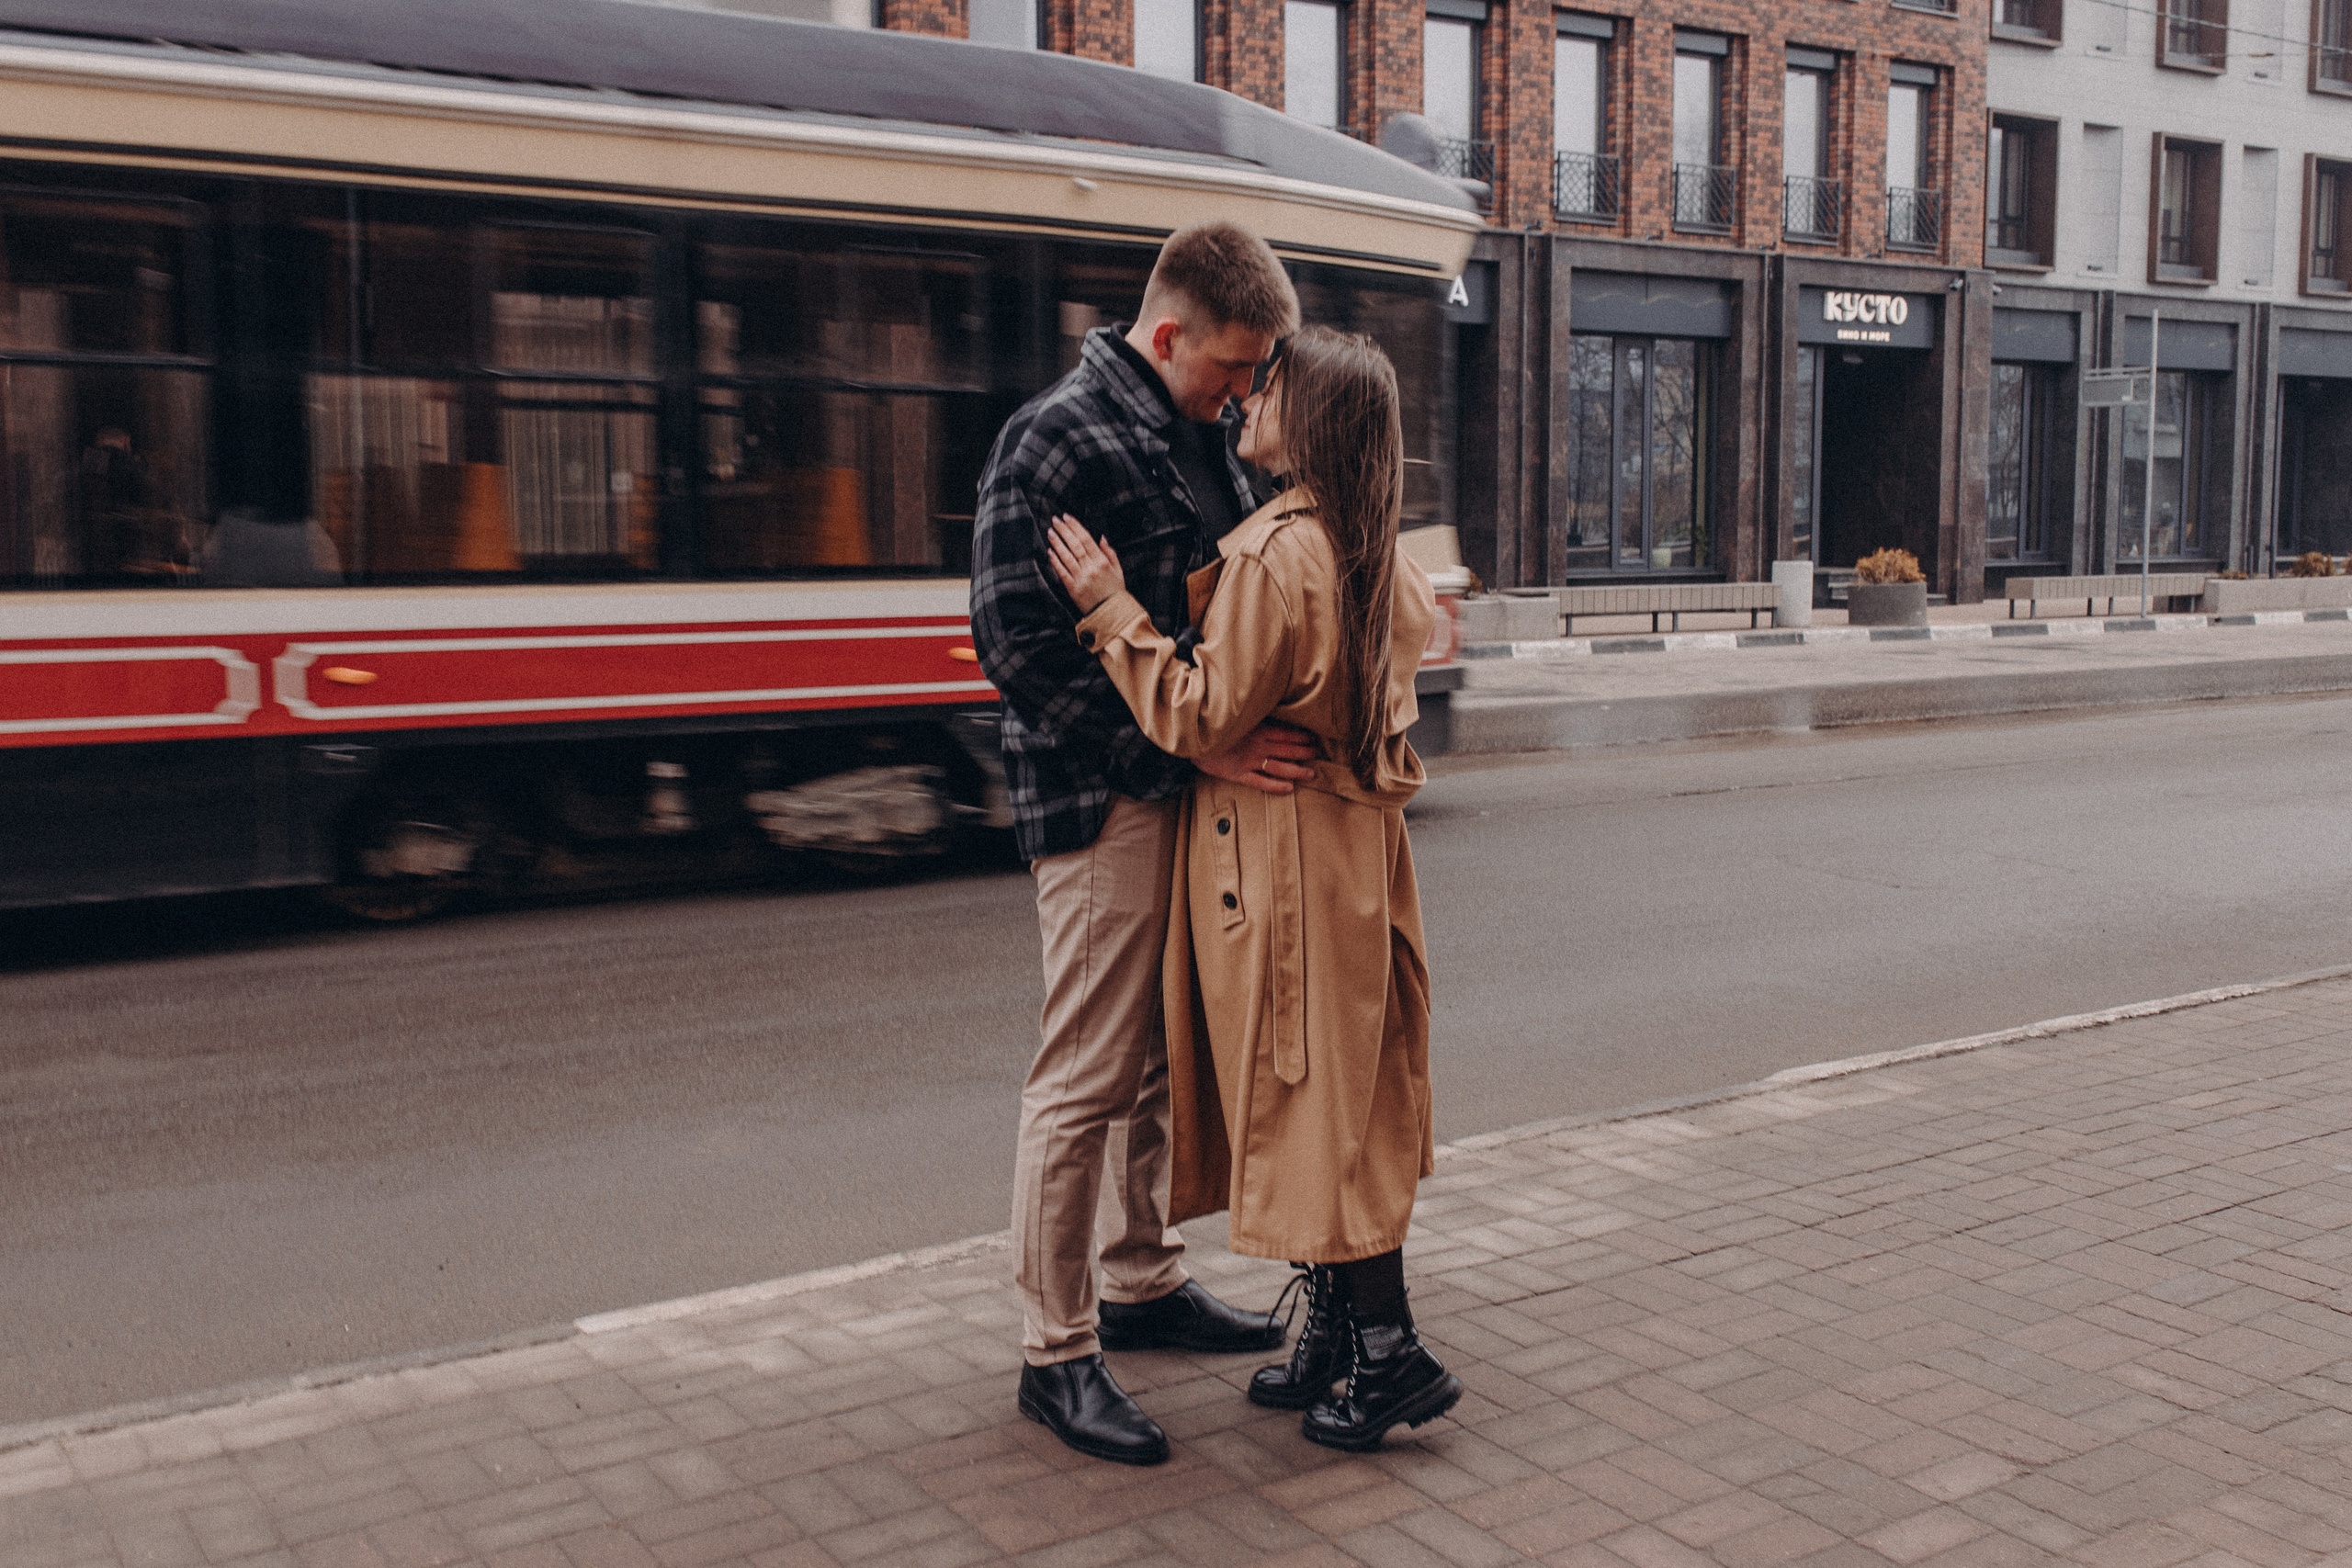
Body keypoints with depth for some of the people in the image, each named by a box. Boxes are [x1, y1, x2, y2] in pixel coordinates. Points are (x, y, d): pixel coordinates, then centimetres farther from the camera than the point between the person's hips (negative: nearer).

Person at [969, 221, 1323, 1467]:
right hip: (1103, 800, -9)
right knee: (1087, 1080, -3)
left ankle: (1141, 1283, 33)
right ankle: (1056, 1353, 8)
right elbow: (1022, 647, -19)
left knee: (1168, 1059, 17)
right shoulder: (1058, 438, -12)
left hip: (1197, 790, 9)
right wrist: (1196, 740, -23)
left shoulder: (1203, 434, 13)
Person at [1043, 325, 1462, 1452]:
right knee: (1347, 1092, 13)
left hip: (1279, 856, -9)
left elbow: (1200, 720, -18)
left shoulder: (1270, 558, -19)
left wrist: (1113, 613, -13)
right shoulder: (1374, 560, 8)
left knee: (1309, 1099, -2)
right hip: (1356, 844, 9)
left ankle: (1391, 1357, 4)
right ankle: (1335, 1329, 24)